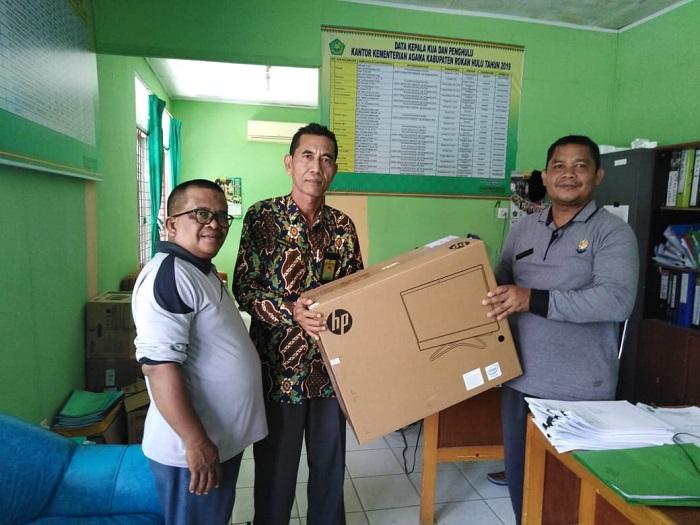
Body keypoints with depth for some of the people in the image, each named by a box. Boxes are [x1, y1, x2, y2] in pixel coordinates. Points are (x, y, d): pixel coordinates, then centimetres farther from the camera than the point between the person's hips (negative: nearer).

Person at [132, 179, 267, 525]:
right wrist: (197, 443, -25)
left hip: (223, 439, 9)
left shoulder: (203, 271, 10)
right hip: (192, 447, -9)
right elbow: (158, 365, -27)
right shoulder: (167, 274, -21)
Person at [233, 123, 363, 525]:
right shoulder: (262, 216, -6)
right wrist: (289, 309, -24)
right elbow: (244, 288, -9)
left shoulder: (343, 226, 3)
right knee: (276, 464, 14)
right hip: (279, 363, -3)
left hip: (332, 363, 3)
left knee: (330, 461, 19)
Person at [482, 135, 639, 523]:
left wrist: (533, 300, -27)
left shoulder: (612, 232, -8)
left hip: (580, 390, -4)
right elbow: (500, 287, 16)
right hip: (520, 380, 5)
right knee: (519, 476, 19)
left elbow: (617, 301, -22)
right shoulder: (522, 228, 8)